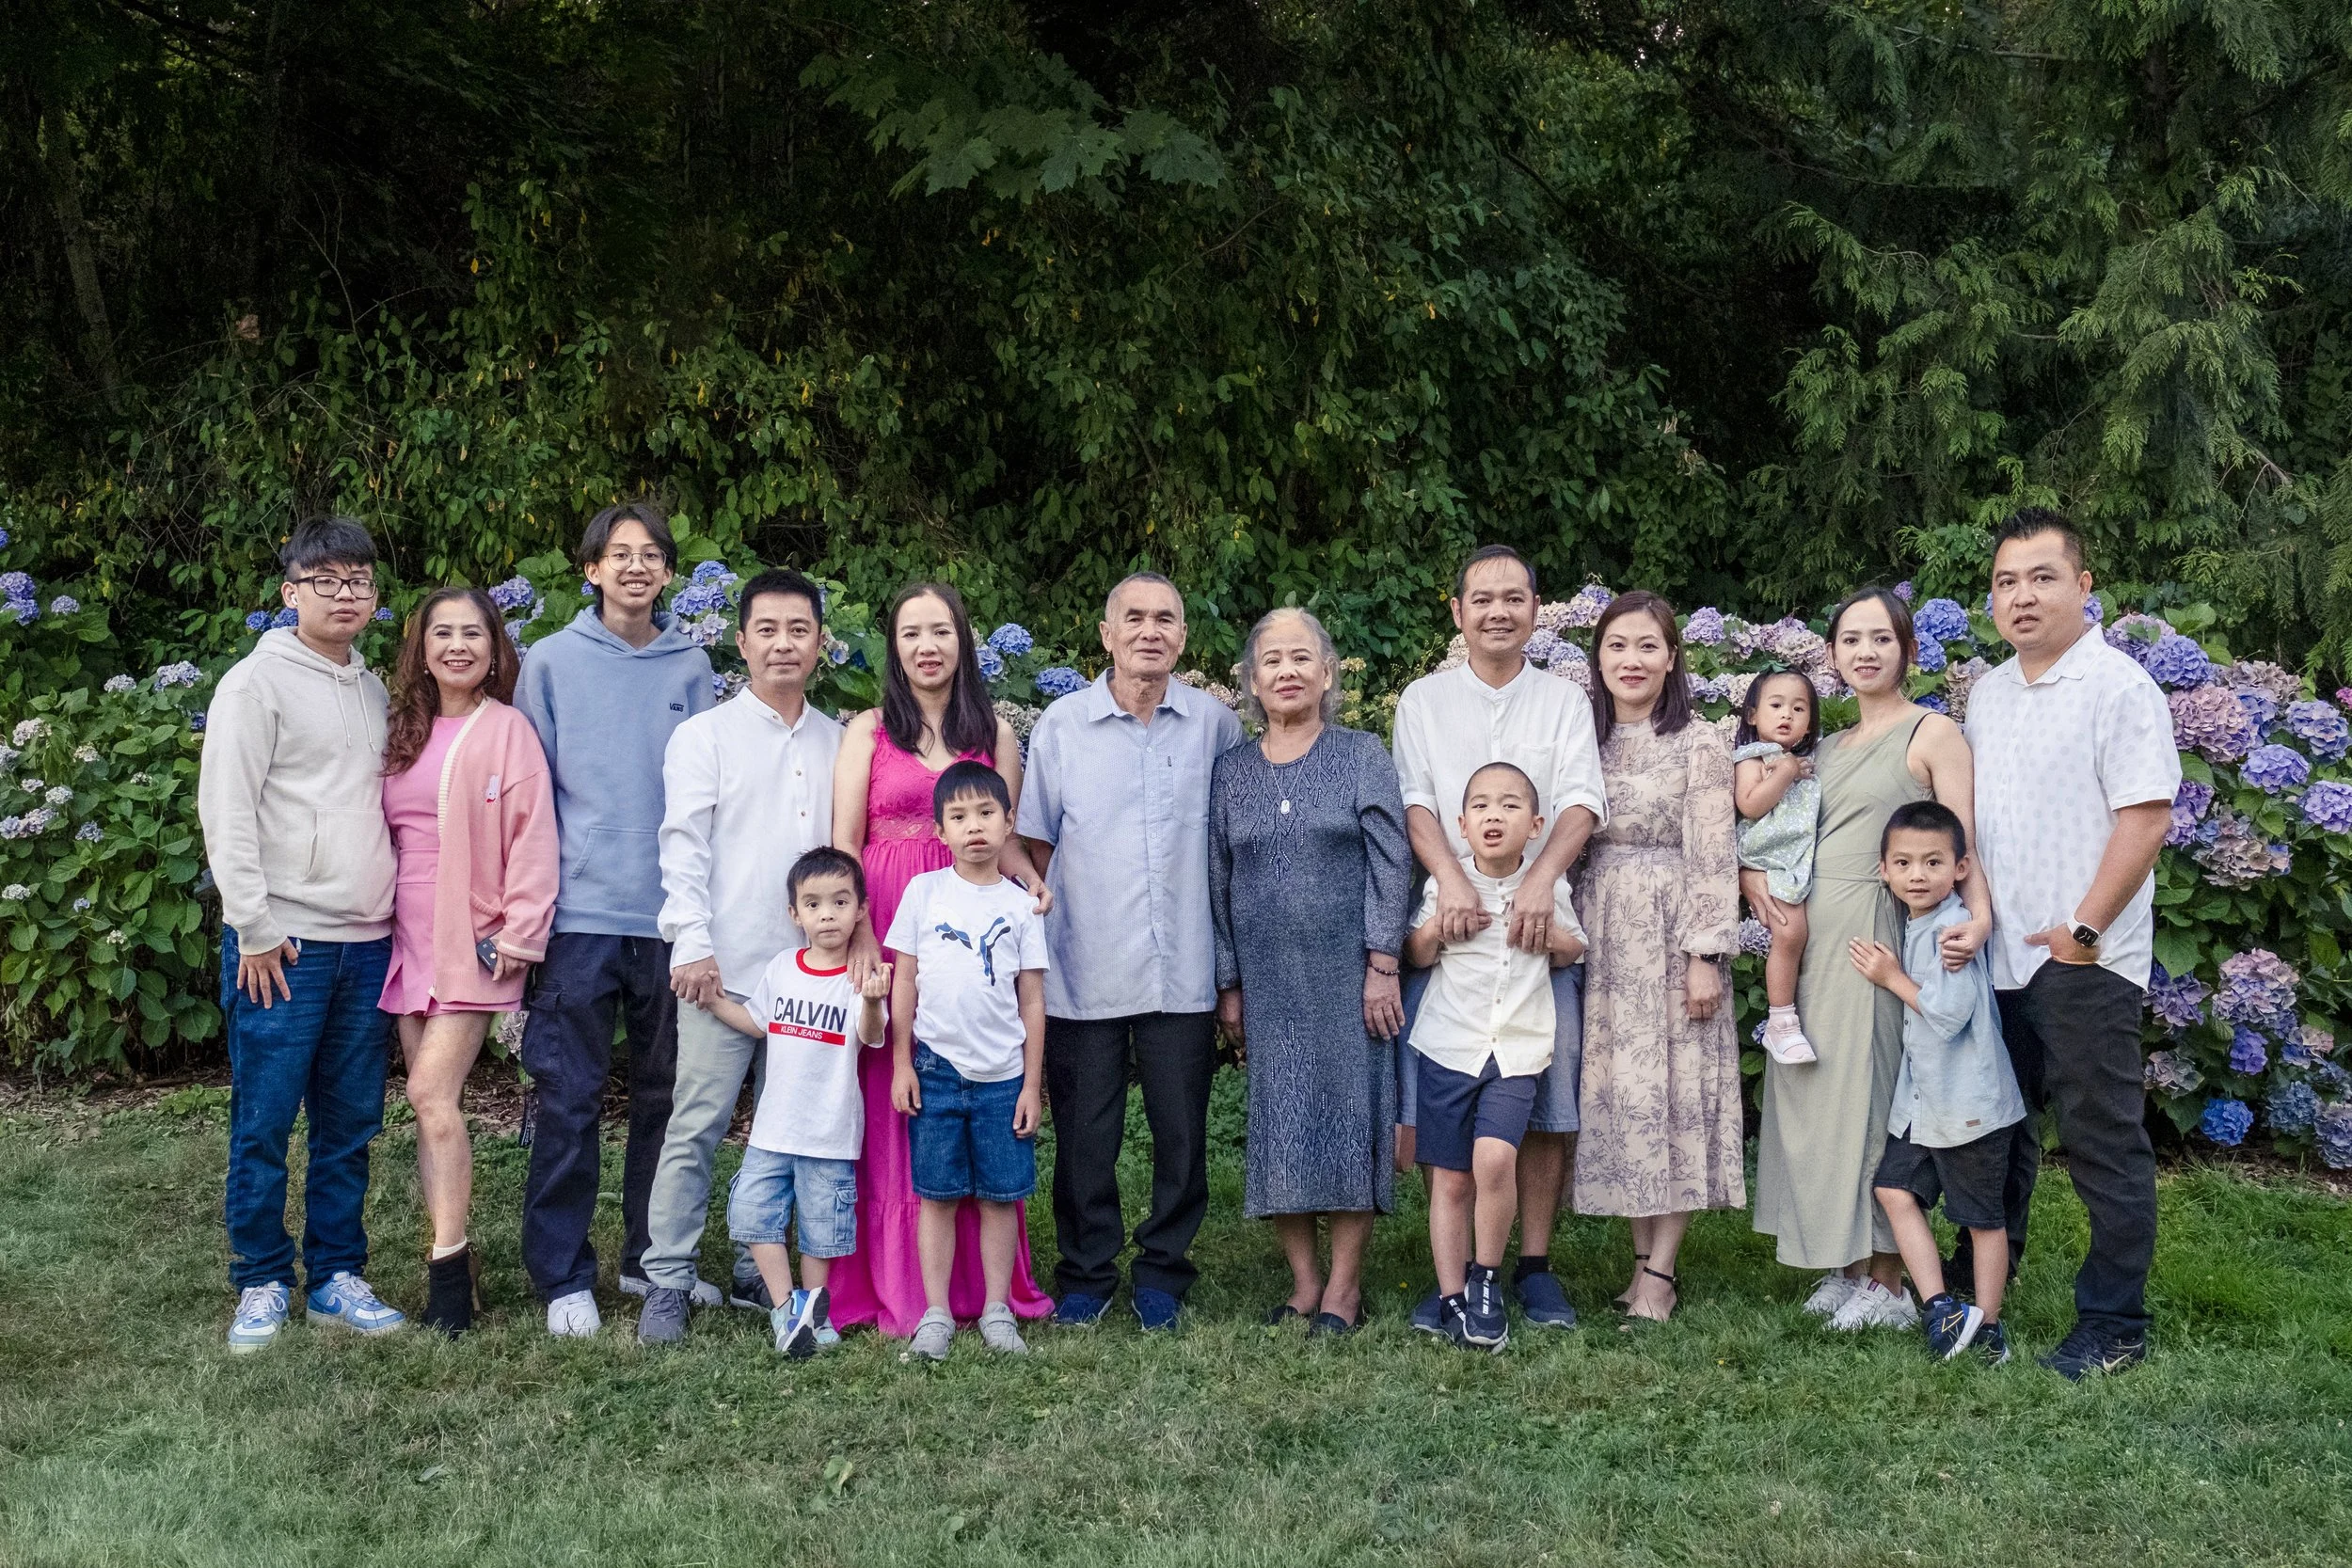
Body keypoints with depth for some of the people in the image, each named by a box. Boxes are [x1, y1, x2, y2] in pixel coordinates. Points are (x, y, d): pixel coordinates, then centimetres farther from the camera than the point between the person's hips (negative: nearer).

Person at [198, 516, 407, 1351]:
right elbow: (227, 814, -9)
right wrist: (253, 928, -13)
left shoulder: (375, 690, 16)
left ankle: (336, 1276, 18)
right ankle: (262, 1283, 11)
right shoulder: (258, 682, -3)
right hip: (282, 941, -6)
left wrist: (396, 916, 11)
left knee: (351, 1121, 9)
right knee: (264, 1121, -1)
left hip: (367, 940, 6)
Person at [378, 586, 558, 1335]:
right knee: (431, 1104, 7)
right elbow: (384, 833, 17)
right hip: (411, 940, 6)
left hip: (475, 943, -6)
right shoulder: (402, 733, 12)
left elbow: (533, 839, -8)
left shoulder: (507, 730, -4)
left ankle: (448, 1265, -8)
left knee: (431, 1092, -13)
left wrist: (518, 935, -12)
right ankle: (454, 1257, 14)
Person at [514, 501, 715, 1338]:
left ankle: (652, 1258, 23)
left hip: (672, 914, 2)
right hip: (580, 913, -2)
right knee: (570, 1101, -2)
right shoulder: (552, 662, 3)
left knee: (666, 1094, 10)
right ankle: (564, 1278, 7)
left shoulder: (691, 667, 8)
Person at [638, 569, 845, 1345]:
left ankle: (757, 1272, 20)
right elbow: (683, 847, -3)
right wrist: (692, 944, -12)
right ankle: (669, 1281, 3)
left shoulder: (837, 742, 13)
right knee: (696, 1126, -4)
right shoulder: (704, 736, 3)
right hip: (723, 968, -4)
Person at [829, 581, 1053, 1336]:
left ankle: (977, 1281, 10)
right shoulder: (868, 731, 8)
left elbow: (1003, 837, 14)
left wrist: (1031, 879, -8)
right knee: (889, 1106, -1)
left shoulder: (995, 734, 13)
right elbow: (844, 845, 2)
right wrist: (858, 939, -10)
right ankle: (893, 1288, 5)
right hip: (886, 928, -1)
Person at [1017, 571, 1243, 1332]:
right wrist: (1040, 919, 0)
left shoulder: (1216, 724, 3)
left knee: (1181, 1133, 6)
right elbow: (1037, 842, 8)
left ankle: (1162, 1272, 22)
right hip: (1083, 970, 0)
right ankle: (1086, 1274, 22)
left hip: (1183, 972, 1)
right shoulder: (1061, 725, 2)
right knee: (1084, 1135, 6)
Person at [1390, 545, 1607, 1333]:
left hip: (1541, 922, 0)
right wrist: (1451, 880, -19)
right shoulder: (1423, 701, 11)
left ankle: (1535, 1264, 10)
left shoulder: (1563, 700, 10)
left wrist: (1539, 882, -20)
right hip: (1446, 921, 0)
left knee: (1546, 1103, 0)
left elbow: (1581, 802, -3)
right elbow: (1415, 803, 0)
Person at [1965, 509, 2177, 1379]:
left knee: (2103, 1144, 0)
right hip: (1996, 955, 7)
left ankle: (2114, 1325, 9)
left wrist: (2084, 930, -18)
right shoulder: (1988, 693, 13)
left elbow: (2146, 817, -16)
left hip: (2083, 961, -7)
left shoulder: (2118, 688, -10)